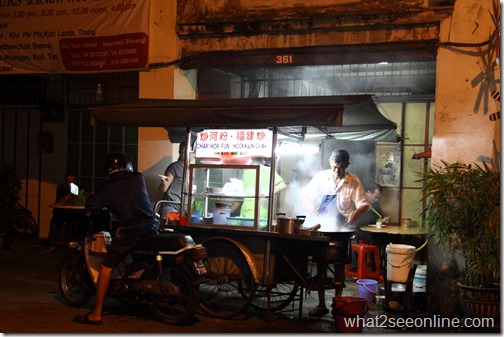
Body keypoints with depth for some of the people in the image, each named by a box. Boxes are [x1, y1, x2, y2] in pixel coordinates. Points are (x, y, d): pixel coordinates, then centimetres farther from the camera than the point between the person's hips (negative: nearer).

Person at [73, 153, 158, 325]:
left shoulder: (107, 188, 1)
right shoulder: (139, 178, 9)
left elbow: (91, 206, 3)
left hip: (128, 233, -5)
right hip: (151, 228, 5)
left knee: (105, 268, 4)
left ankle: (96, 314, 3)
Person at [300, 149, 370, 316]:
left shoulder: (353, 181, -5)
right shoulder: (321, 177, -1)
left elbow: (364, 203, -5)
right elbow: (305, 194, 8)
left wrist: (356, 212, -28)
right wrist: (311, 205, -14)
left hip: (341, 230, -1)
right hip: (321, 229, 1)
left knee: (339, 266, 8)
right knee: (321, 266, 5)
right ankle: (321, 304, 13)